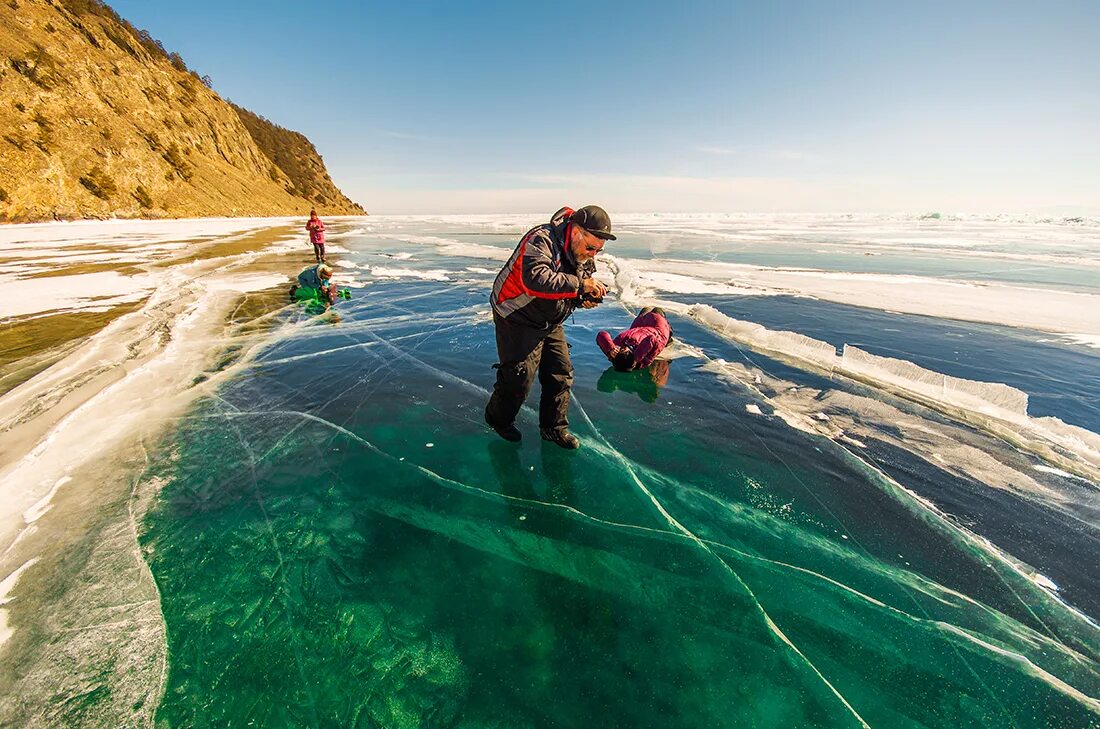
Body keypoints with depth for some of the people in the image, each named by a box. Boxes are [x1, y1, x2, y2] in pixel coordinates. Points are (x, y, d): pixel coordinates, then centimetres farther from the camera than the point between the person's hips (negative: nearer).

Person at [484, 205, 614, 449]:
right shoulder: (541, 240, -26)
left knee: (561, 374, 8)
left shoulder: (584, 255, 1)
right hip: (518, 318, -8)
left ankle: (554, 428, 25)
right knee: (519, 377, -3)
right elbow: (535, 280, -43)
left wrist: (584, 299, -11)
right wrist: (579, 284, -41)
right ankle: (498, 419, 26)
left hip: (550, 323, 8)